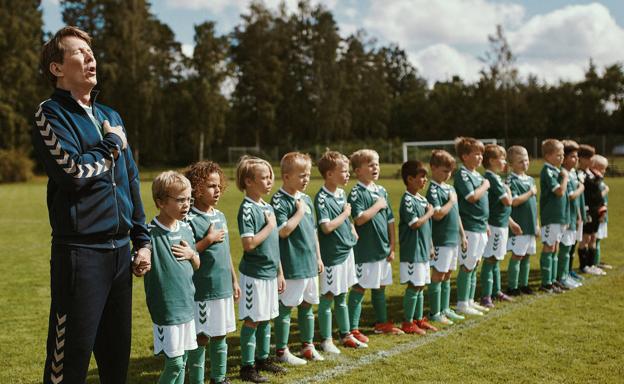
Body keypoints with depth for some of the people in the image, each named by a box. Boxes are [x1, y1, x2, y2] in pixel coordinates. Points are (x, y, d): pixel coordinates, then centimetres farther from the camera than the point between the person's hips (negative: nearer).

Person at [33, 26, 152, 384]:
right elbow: (73, 171, -20)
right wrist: (112, 145, -4)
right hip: (80, 251, -7)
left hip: (120, 250, 7)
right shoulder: (51, 114, -5)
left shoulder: (111, 117, 16)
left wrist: (143, 240, 14)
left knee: (117, 354, 14)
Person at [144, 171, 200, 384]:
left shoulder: (186, 229, 6)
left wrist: (191, 254, -3)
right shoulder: (151, 233, -14)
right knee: (174, 363, -3)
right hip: (166, 309, -6)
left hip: (187, 306, 6)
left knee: (182, 361, 14)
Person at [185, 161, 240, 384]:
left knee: (220, 336, 17)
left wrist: (234, 281, 19)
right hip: (202, 291, -7)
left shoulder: (220, 216, 10)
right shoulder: (190, 219, -13)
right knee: (201, 339, 2)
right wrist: (208, 239, -18)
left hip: (223, 288, 7)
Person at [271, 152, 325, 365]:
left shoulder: (306, 199, 11)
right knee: (285, 307, 2)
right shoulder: (279, 201, -13)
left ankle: (307, 344, 30)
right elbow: (283, 230, -23)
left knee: (307, 305, 17)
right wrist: (300, 212, -17)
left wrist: (318, 257, 17)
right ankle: (281, 350, 12)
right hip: (291, 265, -8)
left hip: (309, 262, 8)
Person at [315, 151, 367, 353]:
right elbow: (327, 227, -24)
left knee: (342, 298, 18)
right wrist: (345, 213, -14)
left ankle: (345, 335, 28)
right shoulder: (322, 198, -17)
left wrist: (352, 229, 5)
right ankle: (325, 340, 12)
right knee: (328, 297, 2)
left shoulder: (341, 193, 8)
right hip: (331, 255, -8)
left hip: (346, 251, 8)